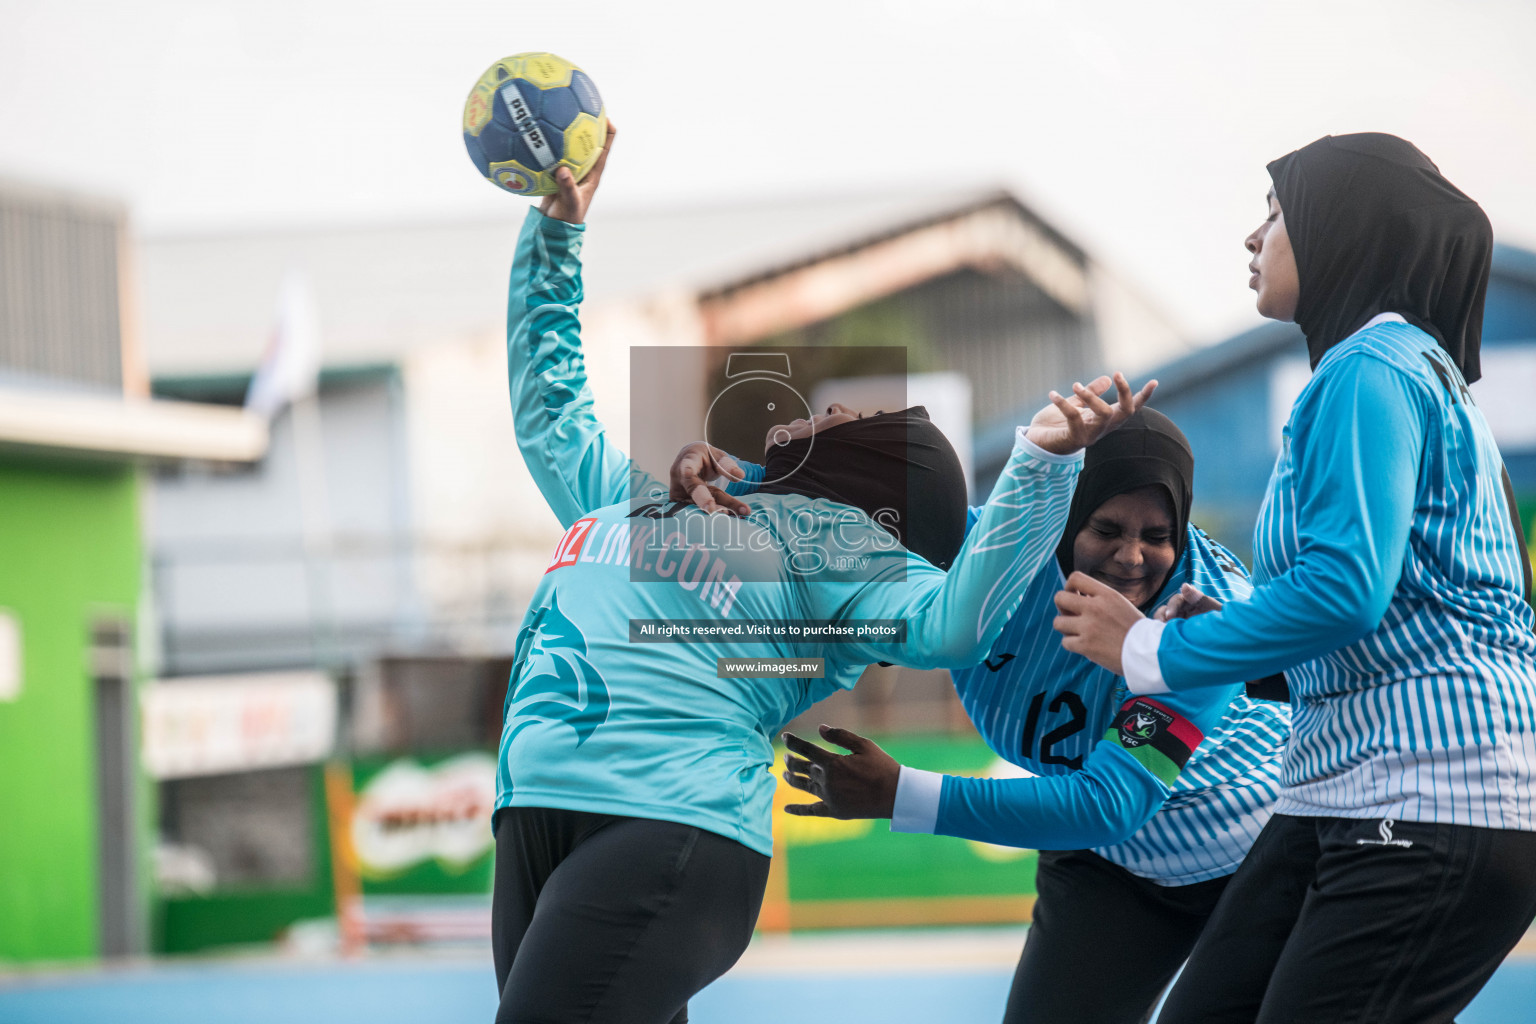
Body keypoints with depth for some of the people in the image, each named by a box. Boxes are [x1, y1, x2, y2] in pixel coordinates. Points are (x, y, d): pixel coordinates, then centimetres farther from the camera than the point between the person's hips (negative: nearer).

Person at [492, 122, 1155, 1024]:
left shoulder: (829, 543, 10)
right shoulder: (636, 497, 29)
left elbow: (953, 622, -8)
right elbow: (548, 406, 44)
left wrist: (1042, 461, -16)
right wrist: (558, 229, 42)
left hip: (674, 824, -6)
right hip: (536, 813, 6)